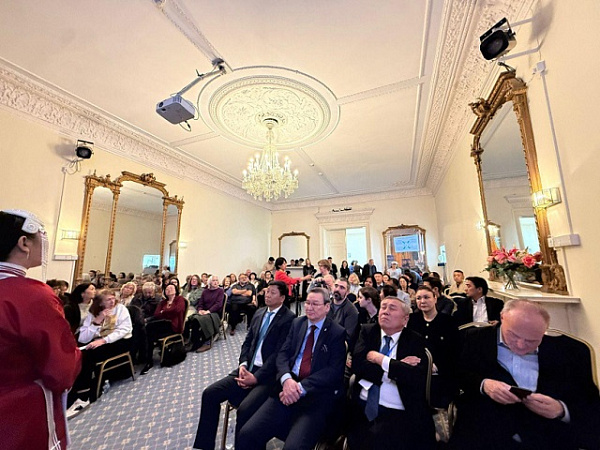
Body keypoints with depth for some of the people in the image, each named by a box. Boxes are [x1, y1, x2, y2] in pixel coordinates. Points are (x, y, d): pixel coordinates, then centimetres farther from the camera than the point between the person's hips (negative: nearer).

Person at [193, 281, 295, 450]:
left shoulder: (289, 319, -13)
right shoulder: (259, 313, 10)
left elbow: (279, 354, -16)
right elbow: (247, 342, 12)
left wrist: (256, 377, -17)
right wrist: (243, 364, -4)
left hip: (268, 375, -7)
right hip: (248, 369, 7)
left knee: (245, 410, -27)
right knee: (209, 393, -2)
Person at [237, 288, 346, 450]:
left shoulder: (338, 333, -4)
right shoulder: (297, 323, 10)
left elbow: (334, 370, -10)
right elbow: (283, 353, 5)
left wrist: (301, 387, -18)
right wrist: (286, 379, -15)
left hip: (317, 395, -3)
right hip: (289, 386, 4)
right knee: (247, 433, -10)